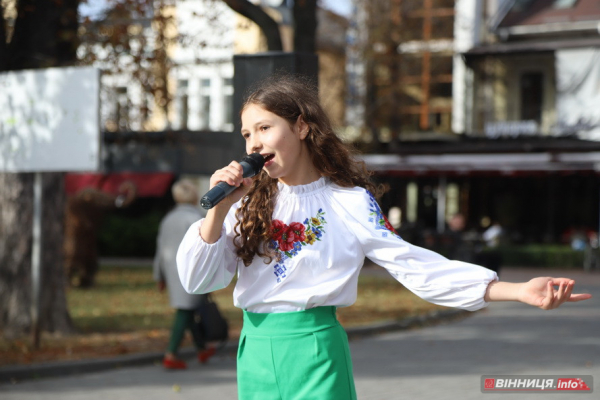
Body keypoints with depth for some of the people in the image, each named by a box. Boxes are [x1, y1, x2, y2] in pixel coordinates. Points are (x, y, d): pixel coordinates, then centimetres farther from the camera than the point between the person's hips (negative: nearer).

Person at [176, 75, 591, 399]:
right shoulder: (249, 202, 7)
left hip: (315, 349, -4)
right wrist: (218, 209, -12)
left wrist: (518, 290, -13)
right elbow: (197, 280, 3)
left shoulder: (350, 202, -2)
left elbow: (417, 266, -5)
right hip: (256, 350, 4)